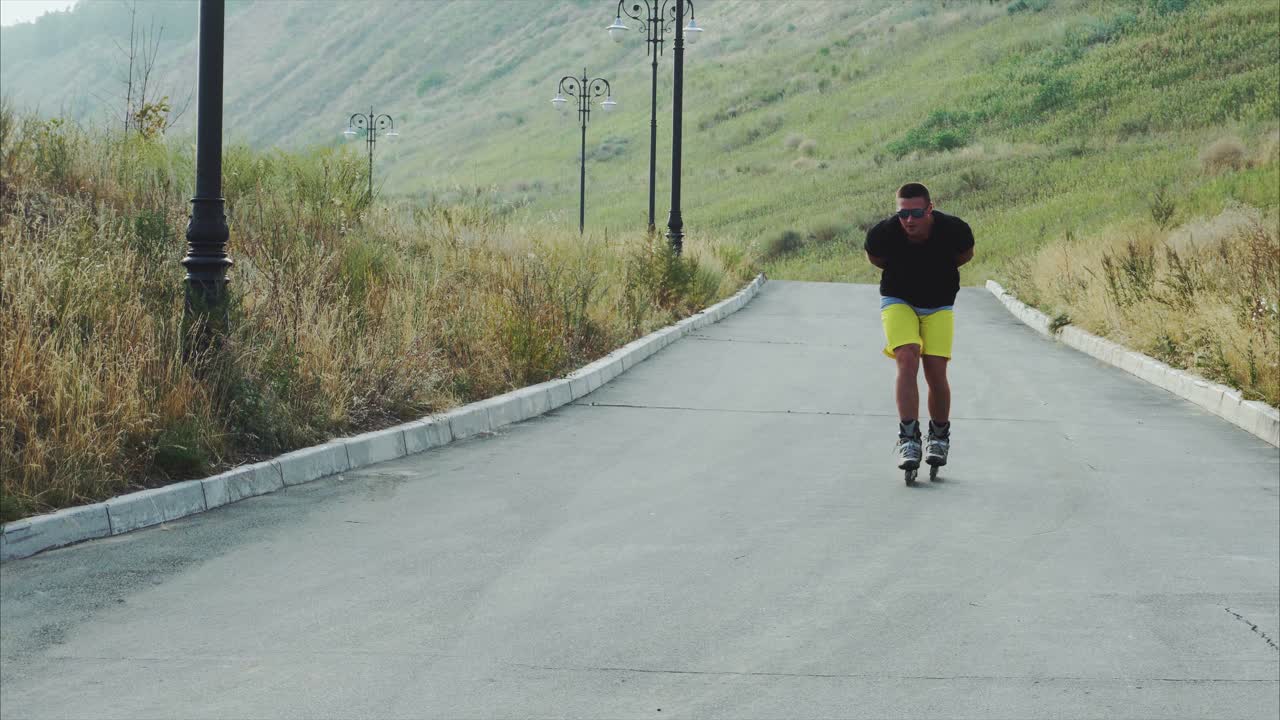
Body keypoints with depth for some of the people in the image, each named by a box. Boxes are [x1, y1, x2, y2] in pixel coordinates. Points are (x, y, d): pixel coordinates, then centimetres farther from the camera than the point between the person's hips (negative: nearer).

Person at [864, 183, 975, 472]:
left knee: (936, 372, -7)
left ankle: (940, 436, 17)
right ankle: (908, 438, -21)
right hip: (898, 301, -1)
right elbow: (874, 257, 2)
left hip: (939, 305, 1)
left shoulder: (953, 229, -23)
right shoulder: (883, 233, -23)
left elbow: (965, 254, 2)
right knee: (907, 361, -22)